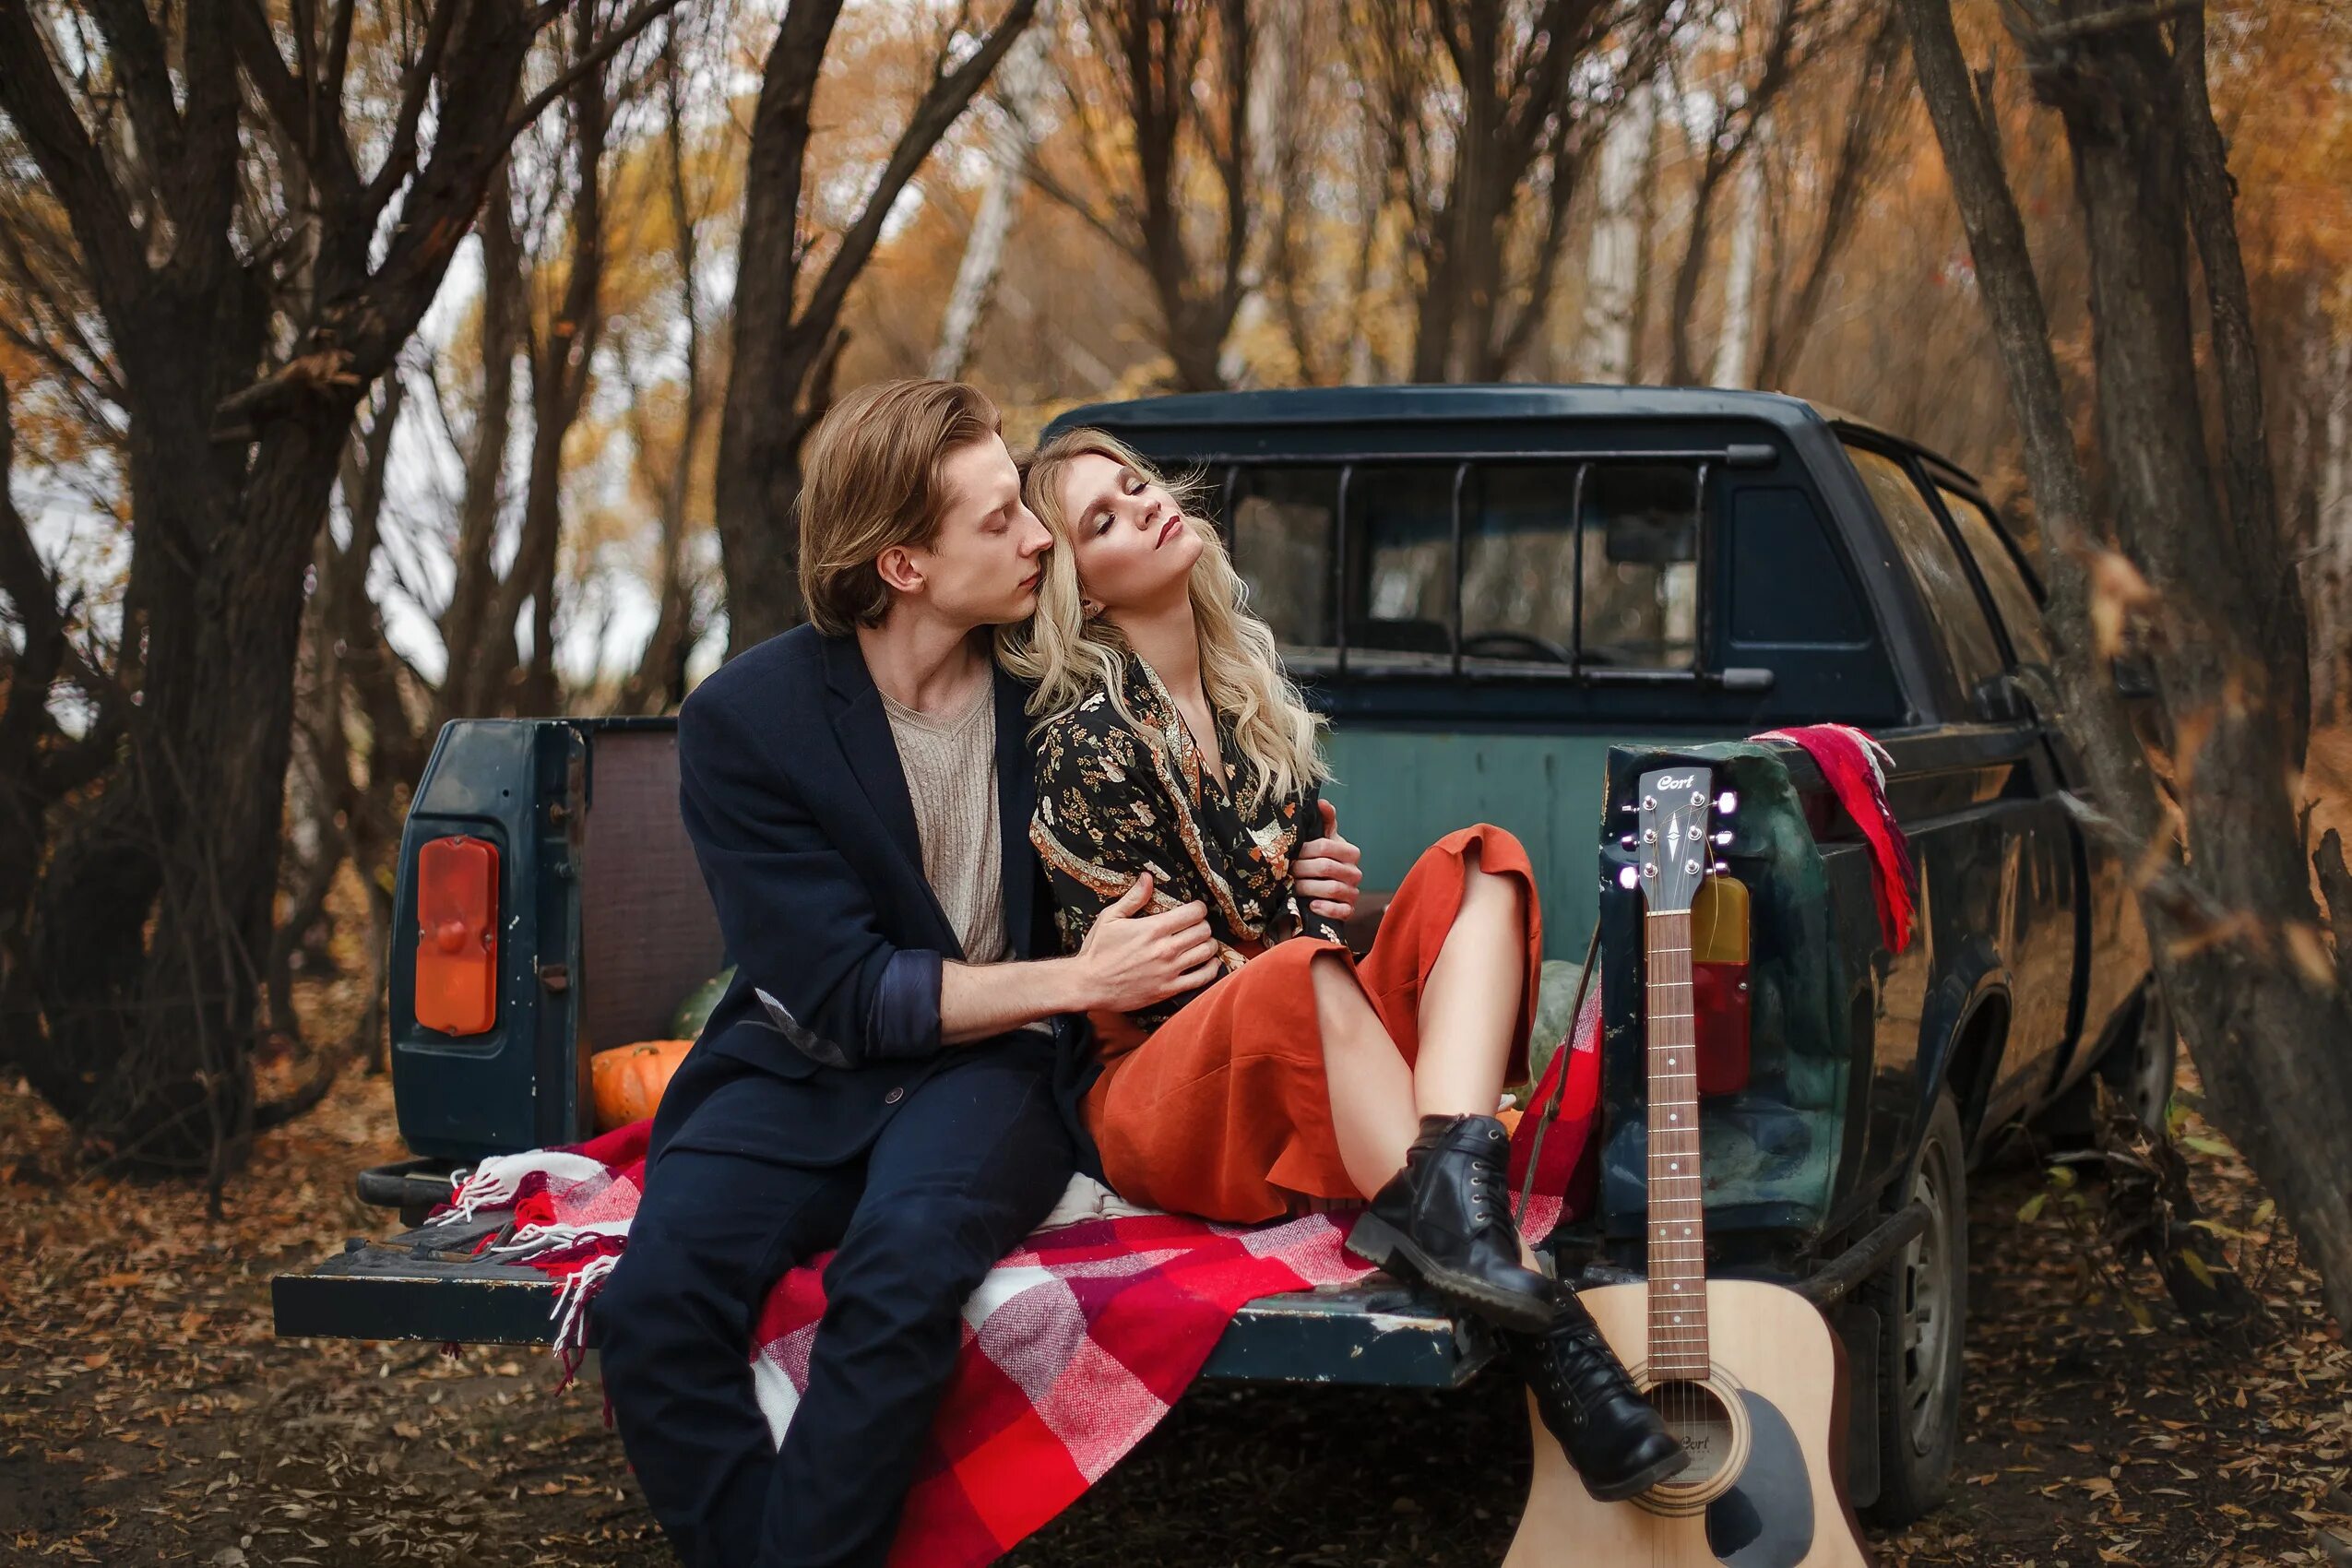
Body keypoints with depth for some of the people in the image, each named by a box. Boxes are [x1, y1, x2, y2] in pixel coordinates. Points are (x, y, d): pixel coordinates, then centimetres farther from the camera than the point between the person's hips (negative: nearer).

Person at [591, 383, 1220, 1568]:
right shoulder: (745, 718, -9)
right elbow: (843, 994, -11)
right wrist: (1077, 980, -18)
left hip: (994, 1067, 0)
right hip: (805, 1069, 0)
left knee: (904, 1262, -35)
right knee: (653, 1301, -30)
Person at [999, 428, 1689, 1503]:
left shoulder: (1250, 681, 15)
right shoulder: (1084, 735, -6)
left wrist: (1332, 893, 3)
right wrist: (1306, 938, -9)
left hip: (1324, 1063, 7)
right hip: (1159, 1089, -7)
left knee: (1476, 864, -15)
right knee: (1298, 974, -38)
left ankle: (1450, 1196, -45)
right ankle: (1527, 1323, -49)